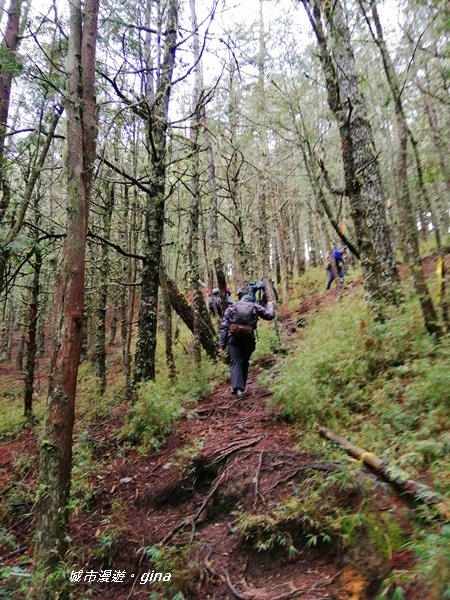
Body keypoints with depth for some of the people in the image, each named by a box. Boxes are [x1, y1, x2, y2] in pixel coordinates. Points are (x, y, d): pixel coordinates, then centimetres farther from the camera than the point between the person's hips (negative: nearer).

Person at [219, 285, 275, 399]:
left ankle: (238, 388, -19)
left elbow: (224, 327, 2)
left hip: (234, 338, -1)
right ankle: (241, 387, 23)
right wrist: (270, 306, 38)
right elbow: (269, 316, 17)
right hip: (248, 339, 1)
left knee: (235, 362, -1)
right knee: (244, 363, 17)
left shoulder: (231, 308, 7)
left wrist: (222, 344, 4)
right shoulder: (254, 306, 7)